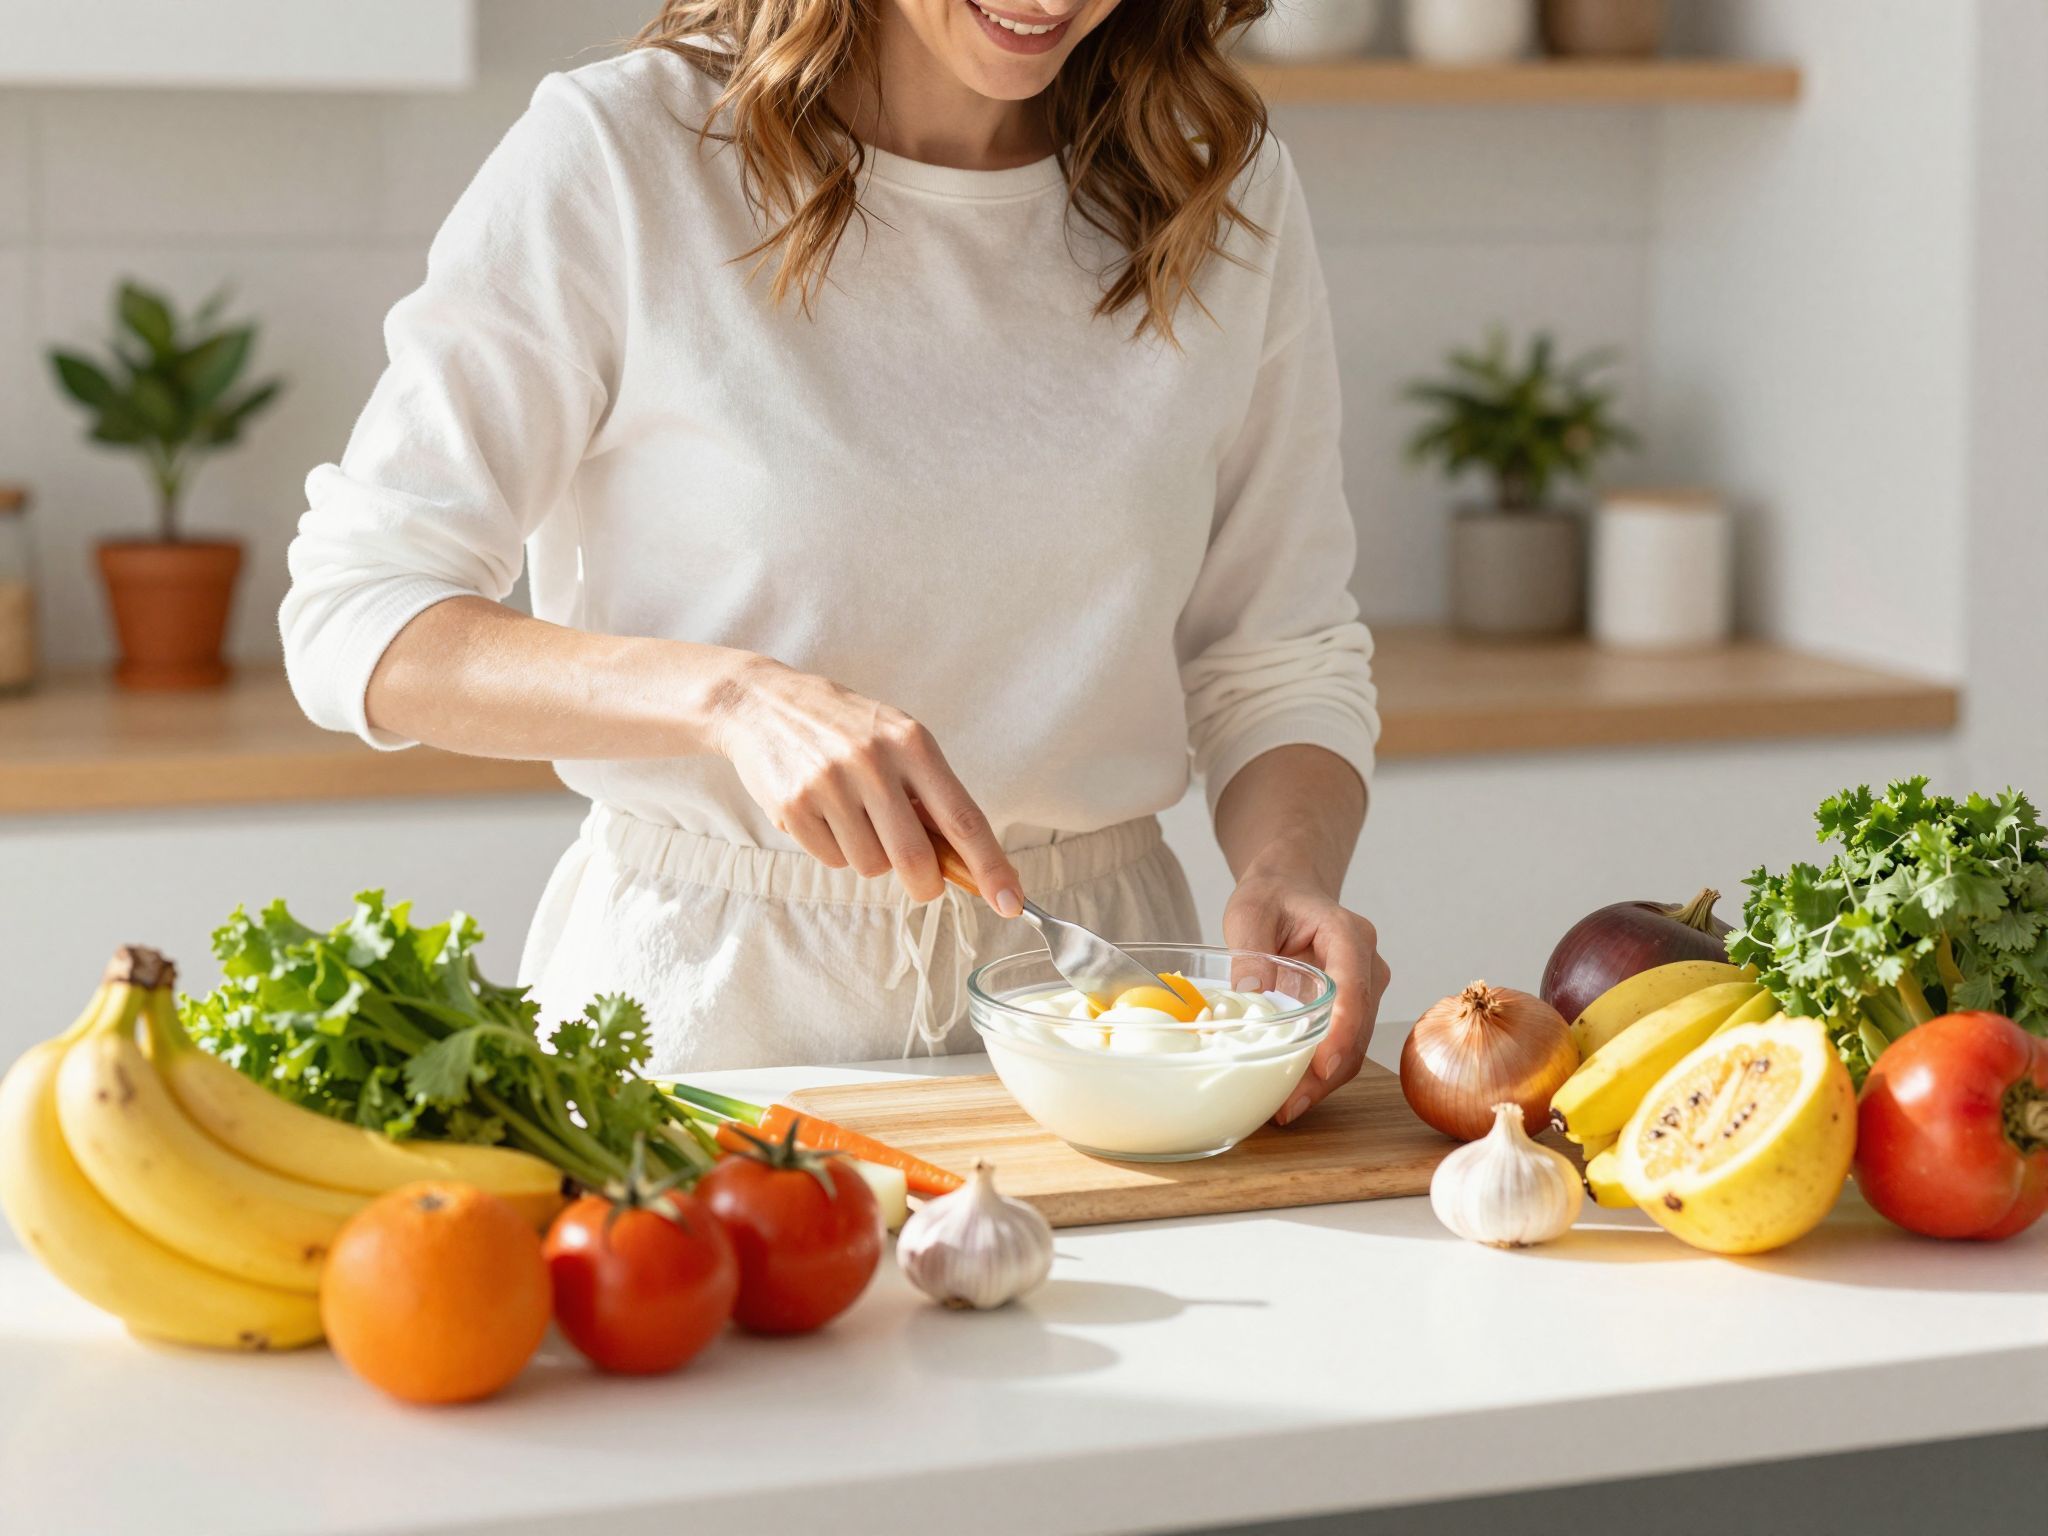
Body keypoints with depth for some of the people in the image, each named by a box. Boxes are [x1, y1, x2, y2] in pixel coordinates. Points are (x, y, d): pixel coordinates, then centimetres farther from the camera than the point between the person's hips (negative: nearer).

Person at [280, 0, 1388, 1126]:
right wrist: (729, 693, -22)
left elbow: (1282, 663, 9)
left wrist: (1286, 874, -12)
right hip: (706, 988, -3)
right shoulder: (617, 157, -7)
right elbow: (351, 620, -8)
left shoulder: (1227, 185, 5)